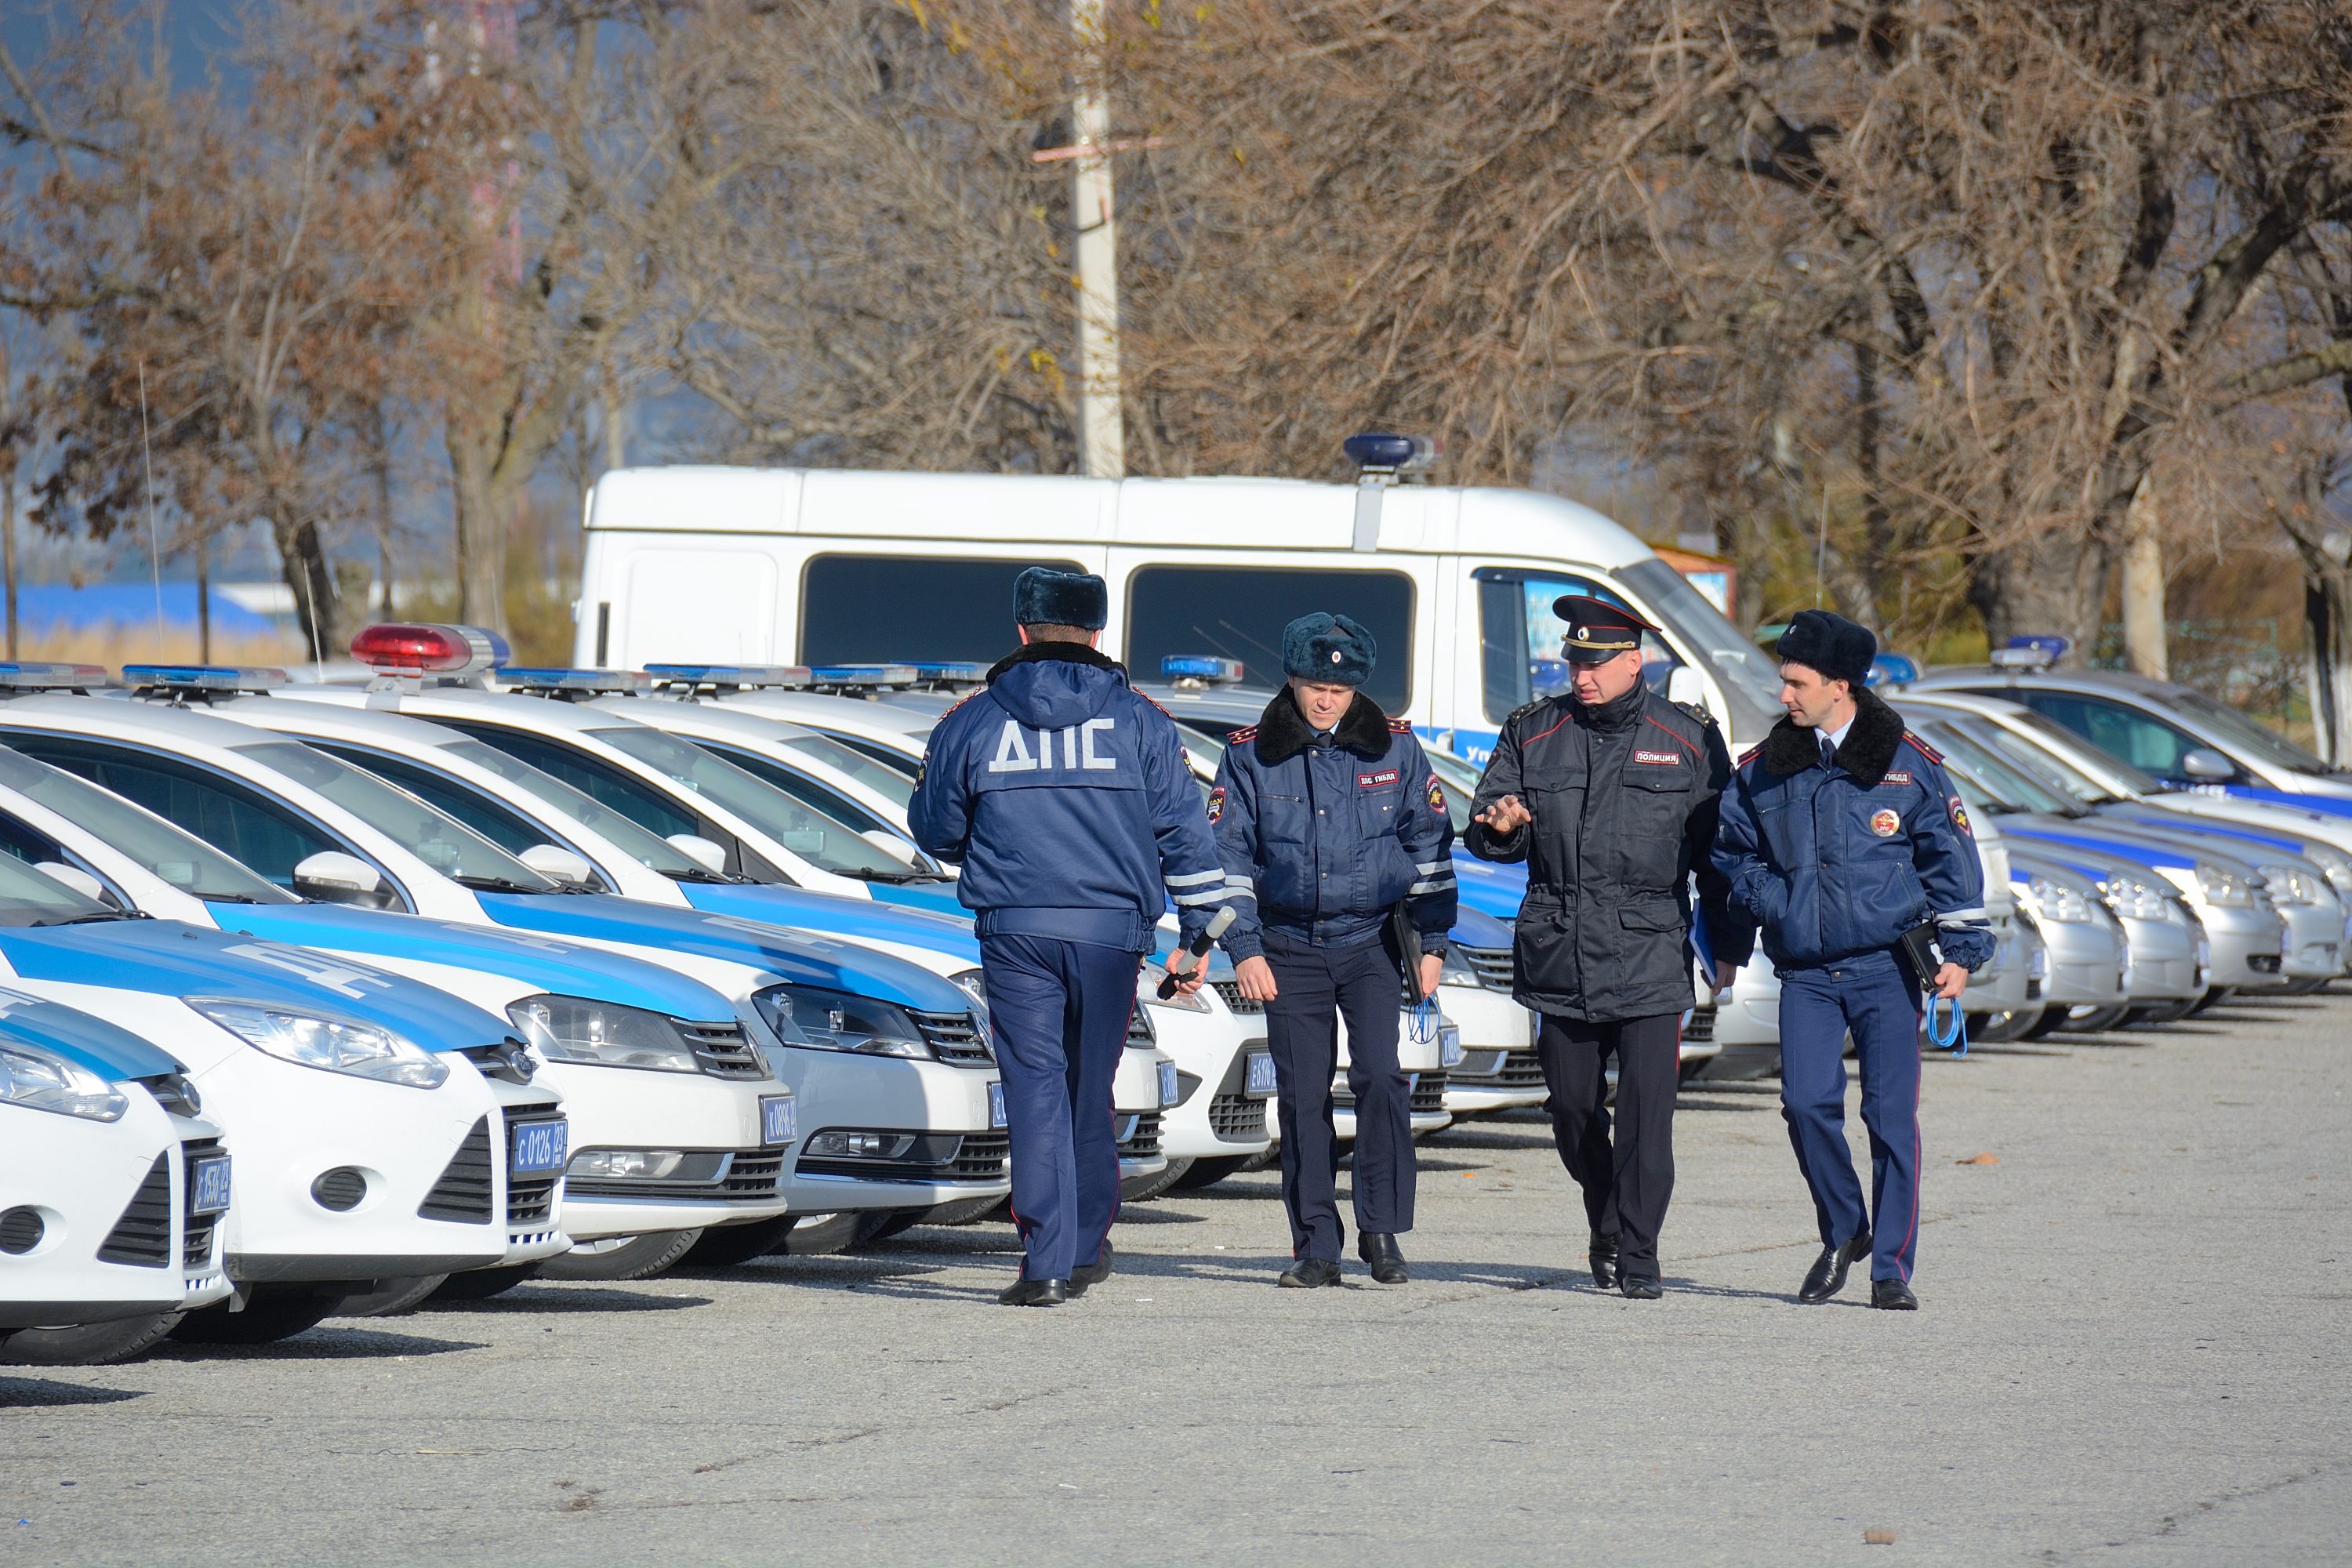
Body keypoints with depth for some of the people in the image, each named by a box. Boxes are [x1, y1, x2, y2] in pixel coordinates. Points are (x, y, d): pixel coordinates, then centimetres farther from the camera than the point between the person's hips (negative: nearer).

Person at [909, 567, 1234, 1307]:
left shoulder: (972, 722, 3)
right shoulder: (1139, 720, 4)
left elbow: (933, 828, 13)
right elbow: (1185, 835, 4)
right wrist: (1199, 934, 10)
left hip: (1014, 933, -1)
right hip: (1111, 931, 1)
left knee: (1035, 1089, -2)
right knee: (1090, 1089, 14)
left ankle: (1046, 1263, -11)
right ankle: (1085, 1249, 23)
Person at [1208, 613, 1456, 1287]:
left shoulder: (1394, 746, 2)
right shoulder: (1251, 754, 0)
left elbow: (1430, 844, 8)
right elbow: (1228, 854, 3)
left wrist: (1432, 941, 4)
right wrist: (1245, 949, -4)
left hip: (1371, 941, -1)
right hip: (1290, 947, 1)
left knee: (1379, 1075, -14)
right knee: (1301, 1094, 0)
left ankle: (1382, 1232, -4)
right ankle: (1316, 1248, 5)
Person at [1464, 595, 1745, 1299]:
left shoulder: (1689, 740, 3)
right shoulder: (1533, 733, 9)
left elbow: (1719, 848, 8)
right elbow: (1484, 835, 12)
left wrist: (1729, 947, 6)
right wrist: (1500, 825, -12)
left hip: (1652, 957, -3)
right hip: (1559, 955, 3)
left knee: (1647, 1107, -9)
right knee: (1573, 1108, 9)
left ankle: (1638, 1255, -2)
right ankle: (1606, 1228, 32)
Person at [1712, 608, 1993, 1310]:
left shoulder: (1907, 762, 0)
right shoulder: (1765, 768, 7)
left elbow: (1948, 854, 4)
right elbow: (1731, 848, 20)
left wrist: (1961, 949, -2)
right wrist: (1768, 903, 3)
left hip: (1887, 968, -2)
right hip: (1805, 972, 2)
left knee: (1892, 1115, -3)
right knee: (1807, 1104, -9)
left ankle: (1891, 1267, 4)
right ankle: (1842, 1232, 15)